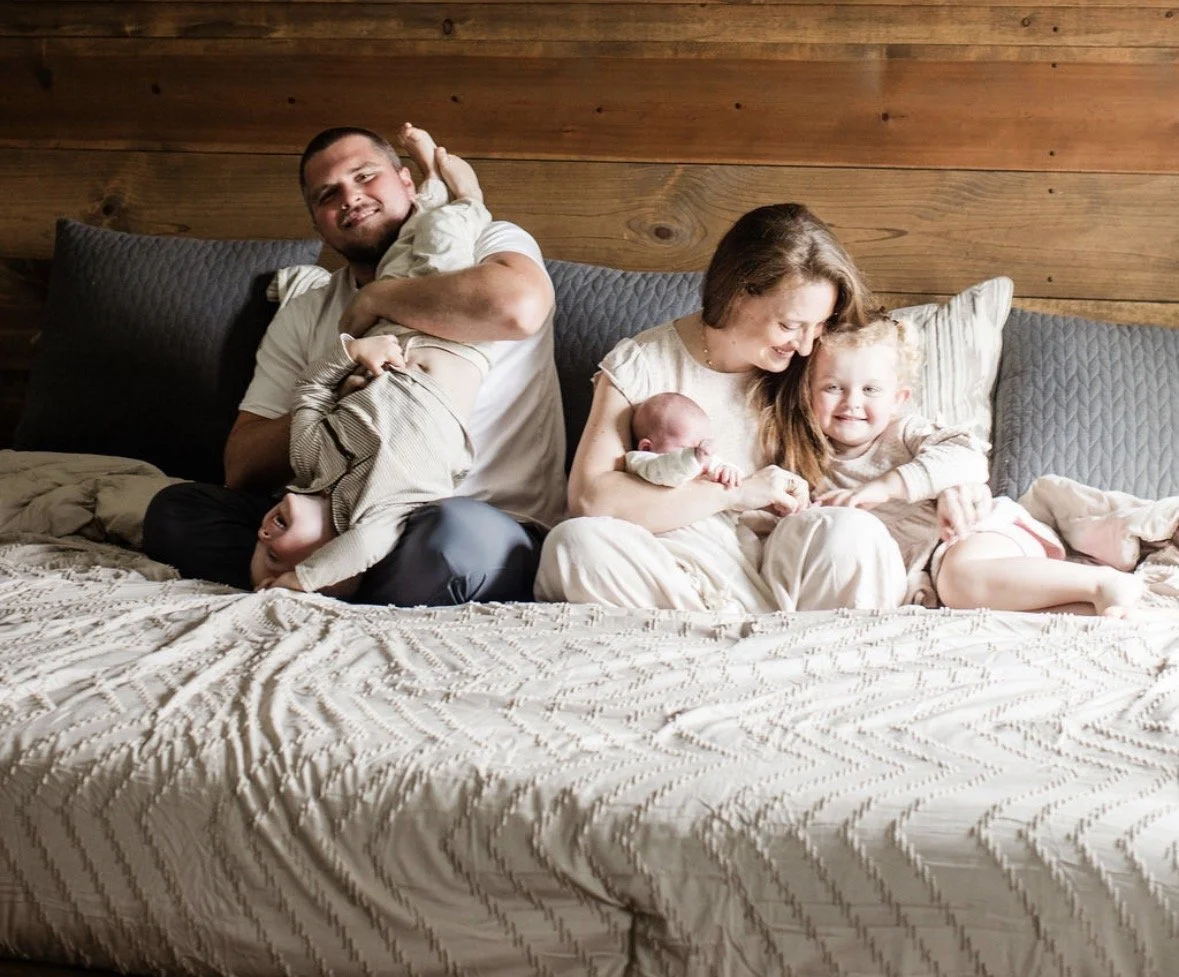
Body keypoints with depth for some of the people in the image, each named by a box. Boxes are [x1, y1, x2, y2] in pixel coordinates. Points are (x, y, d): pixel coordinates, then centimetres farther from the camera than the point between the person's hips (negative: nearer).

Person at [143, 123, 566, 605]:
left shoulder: (489, 244, 2)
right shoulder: (303, 317, 15)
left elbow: (518, 306, -27)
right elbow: (242, 468, 7)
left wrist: (374, 298, -10)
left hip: (497, 526, -4)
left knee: (456, 533, -40)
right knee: (173, 512, -11)